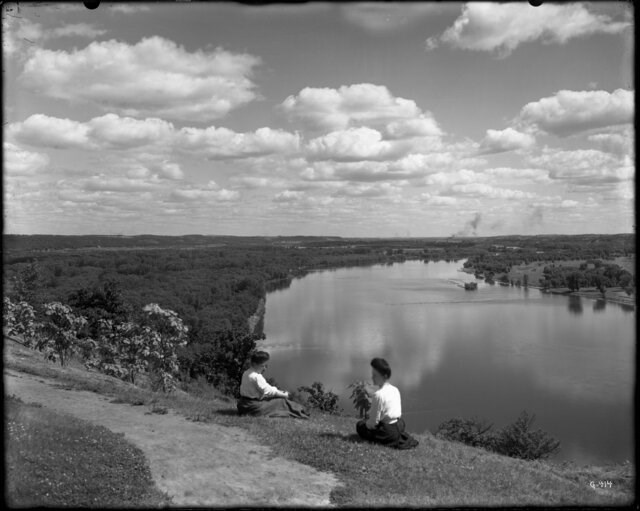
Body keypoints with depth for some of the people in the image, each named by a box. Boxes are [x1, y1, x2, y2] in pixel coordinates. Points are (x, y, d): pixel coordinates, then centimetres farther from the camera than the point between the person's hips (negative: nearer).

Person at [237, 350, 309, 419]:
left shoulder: (246, 373, 11)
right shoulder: (256, 377, -21)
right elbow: (268, 391, -19)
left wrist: (278, 391, 11)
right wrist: (284, 395, -6)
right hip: (252, 406, -10)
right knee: (281, 401, -6)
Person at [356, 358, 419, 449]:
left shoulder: (378, 395, -23)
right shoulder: (395, 390, 1)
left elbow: (373, 423, -19)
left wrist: (366, 423, 0)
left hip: (389, 432, -8)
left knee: (360, 425, 9)